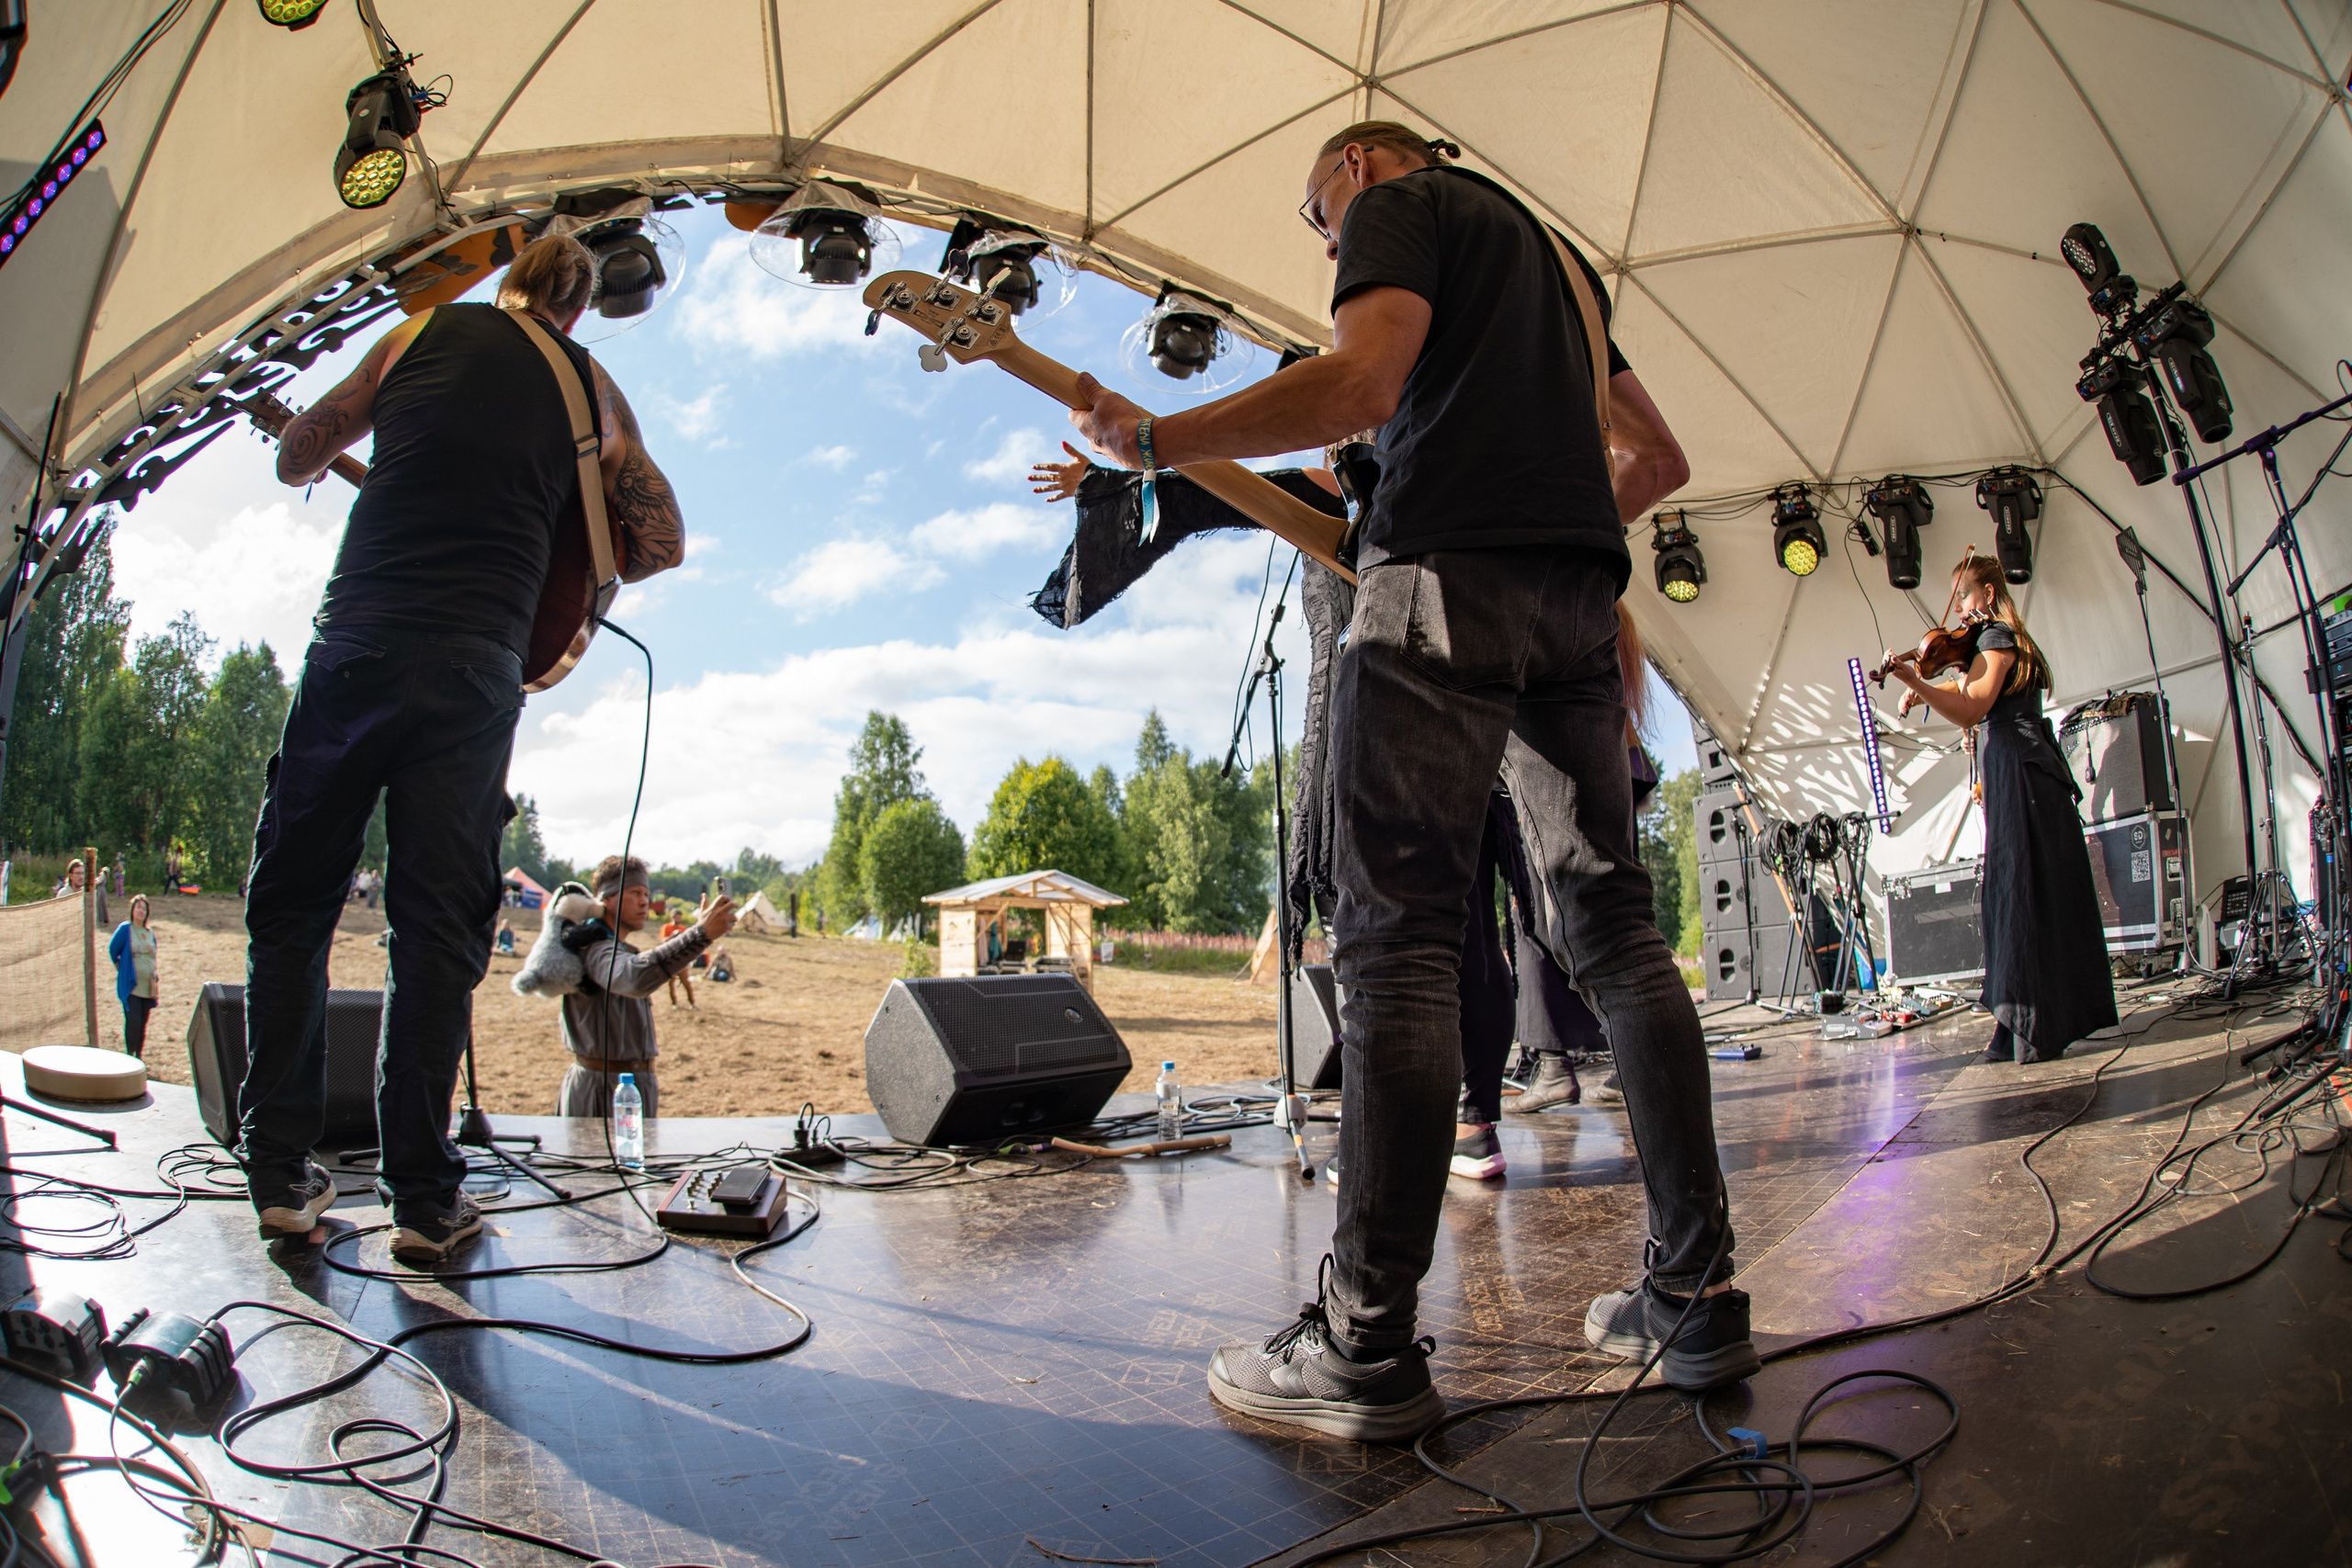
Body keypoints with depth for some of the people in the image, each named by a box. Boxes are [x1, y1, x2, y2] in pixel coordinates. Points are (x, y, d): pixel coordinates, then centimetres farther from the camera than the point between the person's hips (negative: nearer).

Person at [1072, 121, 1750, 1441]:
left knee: (1400, 941, -13)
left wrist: (1150, 439, -6)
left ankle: (1369, 1346, -12)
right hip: (1581, 593, 8)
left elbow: (1361, 386, -12)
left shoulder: (1401, 201, 9)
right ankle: (1701, 1296, 9)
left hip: (1446, 571, -8)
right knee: (1618, 932, 6)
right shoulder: (1545, 244, 34)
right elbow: (1660, 457, 31)